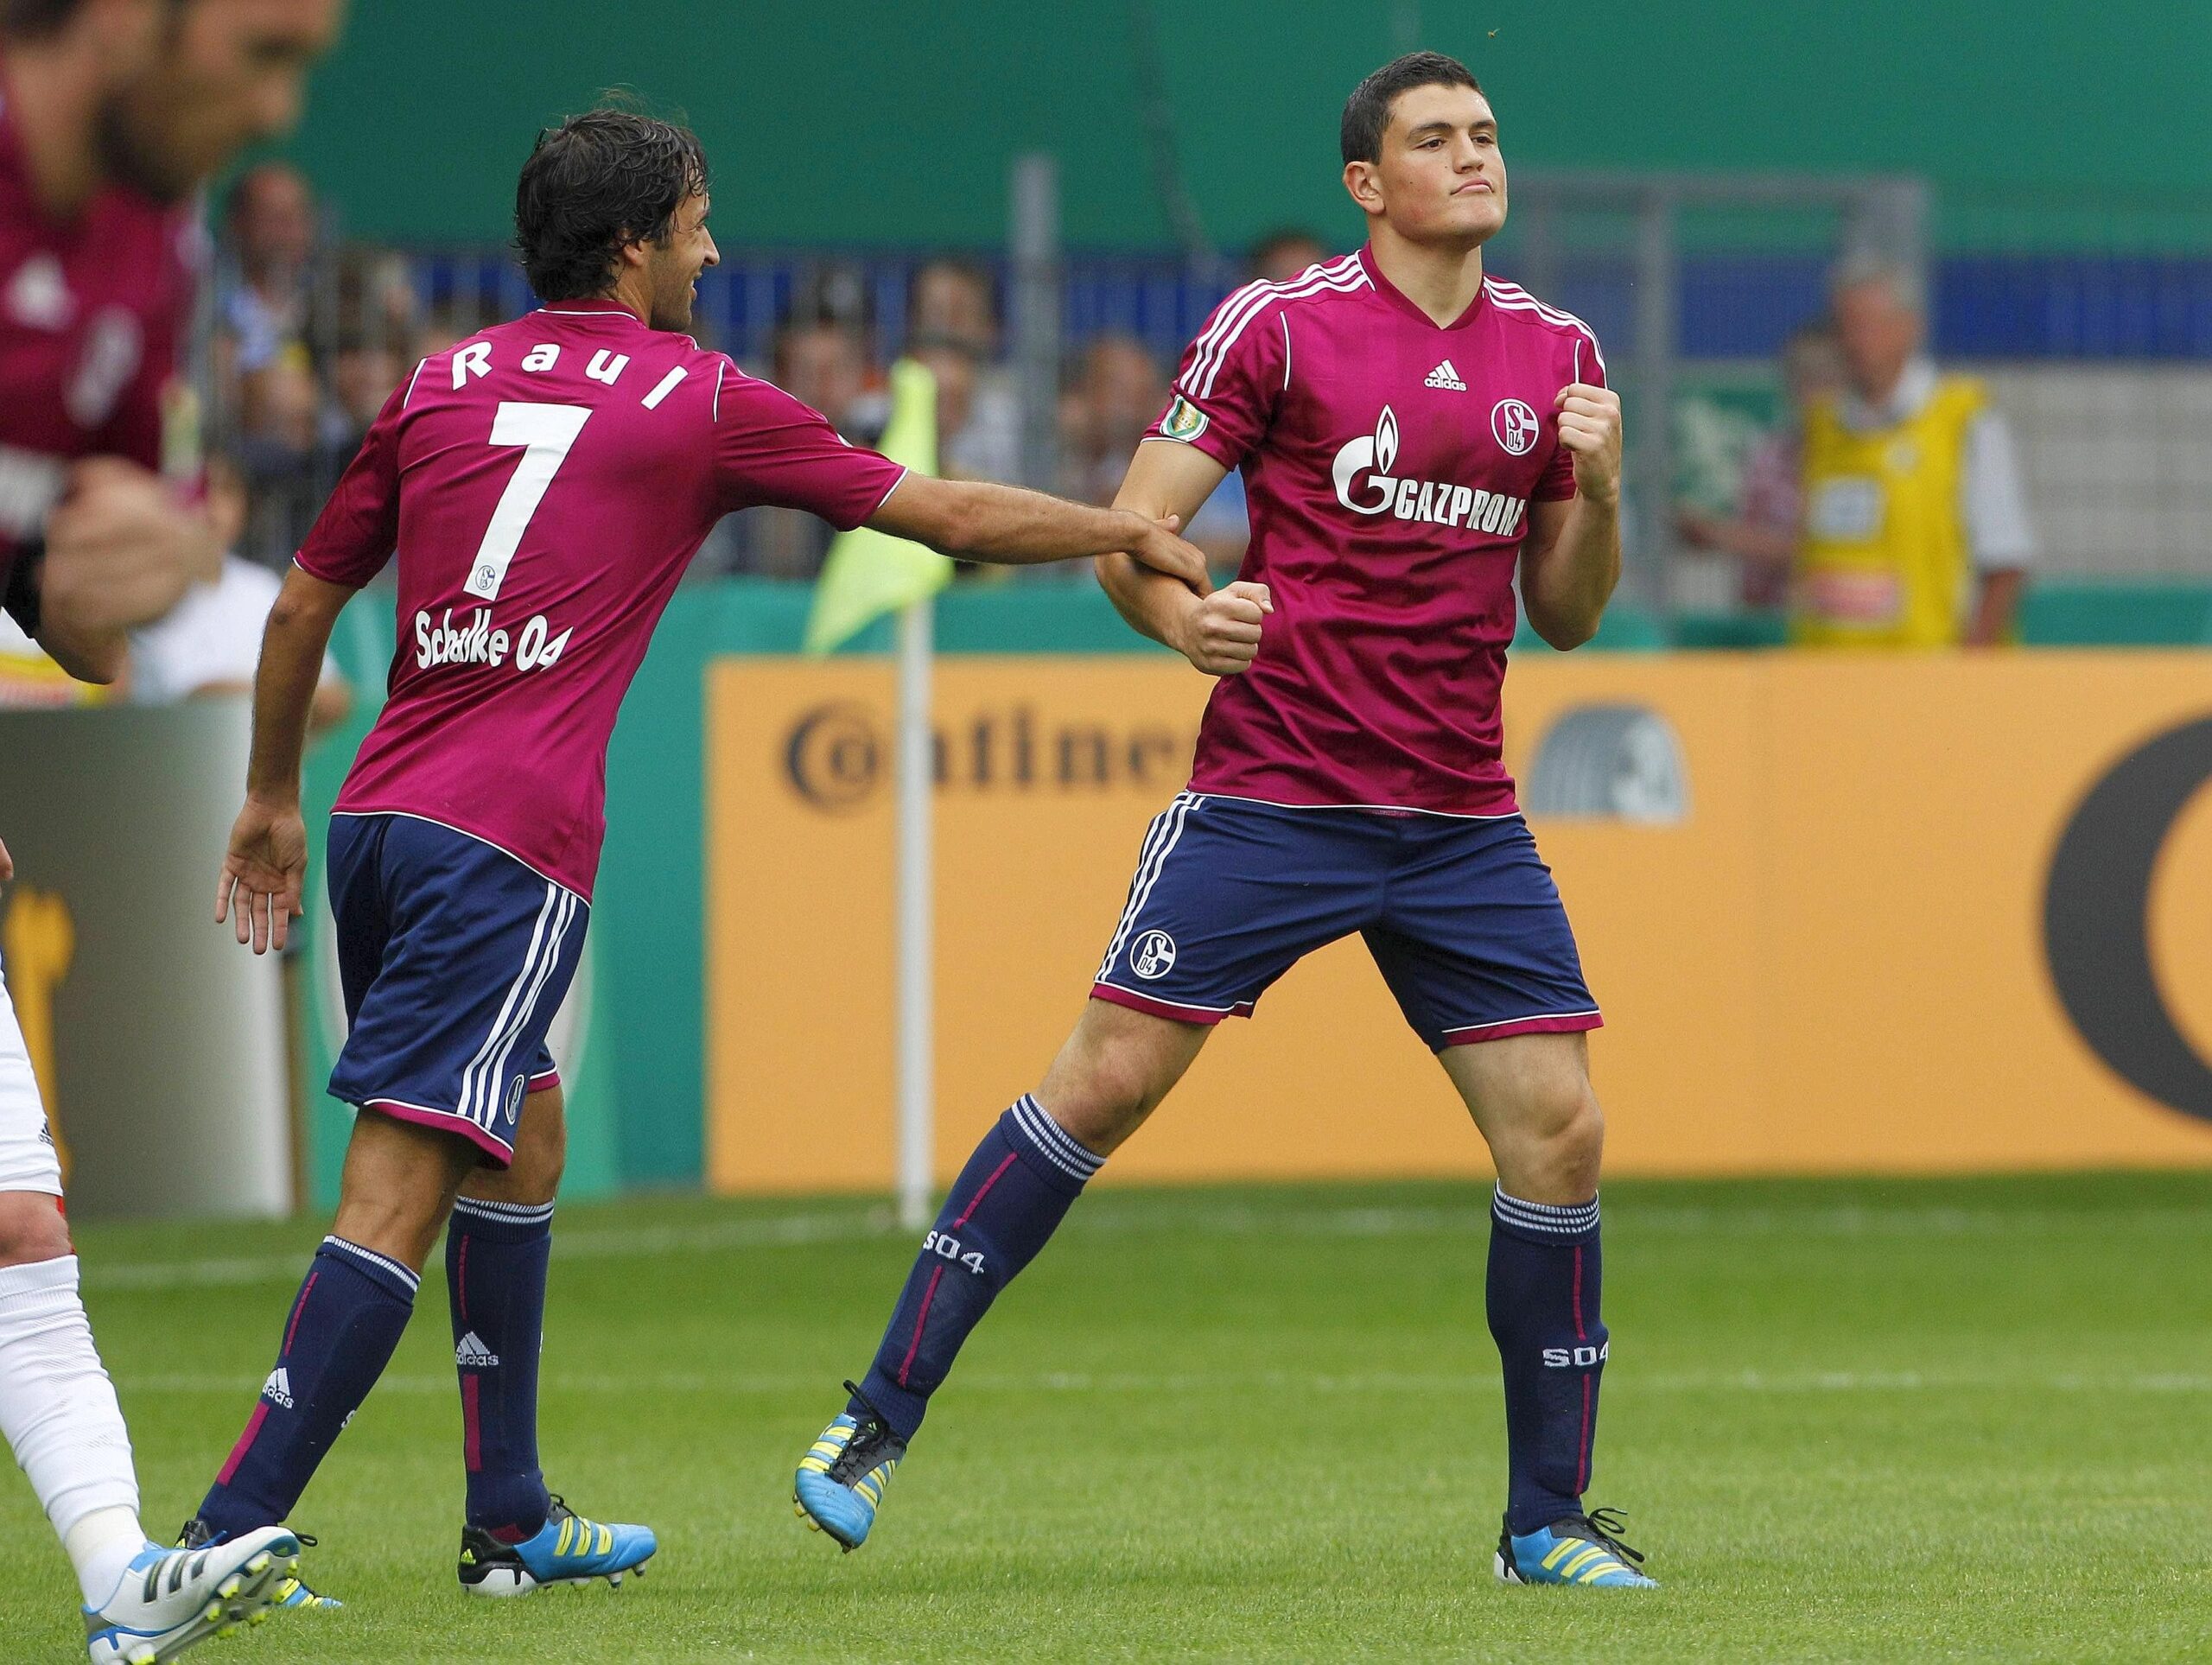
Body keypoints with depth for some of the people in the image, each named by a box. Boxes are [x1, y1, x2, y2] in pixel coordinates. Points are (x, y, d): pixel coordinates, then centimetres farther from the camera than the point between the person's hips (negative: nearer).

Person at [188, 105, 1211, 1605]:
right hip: (509, 843, -7)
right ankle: (229, 1536, -21)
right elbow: (949, 515, 9)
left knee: (524, 1137, 24)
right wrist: (1138, 534, 24)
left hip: (377, 816, 7)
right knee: (399, 1190, -11)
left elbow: (303, 605, 19)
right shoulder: (701, 403, 2)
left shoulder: (443, 386, 14)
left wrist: (272, 796, 32)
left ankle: (513, 1521, 29)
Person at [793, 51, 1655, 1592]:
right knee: (1110, 1076, -9)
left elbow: (1566, 614, 14)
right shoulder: (1278, 326, -4)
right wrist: (1183, 618, -25)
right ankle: (882, 1419, 1)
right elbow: (1128, 535, -4)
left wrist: (1598, 492, -5)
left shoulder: (1558, 354, 9)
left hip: (1461, 816, 4)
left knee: (1559, 1125, -4)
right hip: (1272, 795, -4)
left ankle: (1549, 1521, 8)